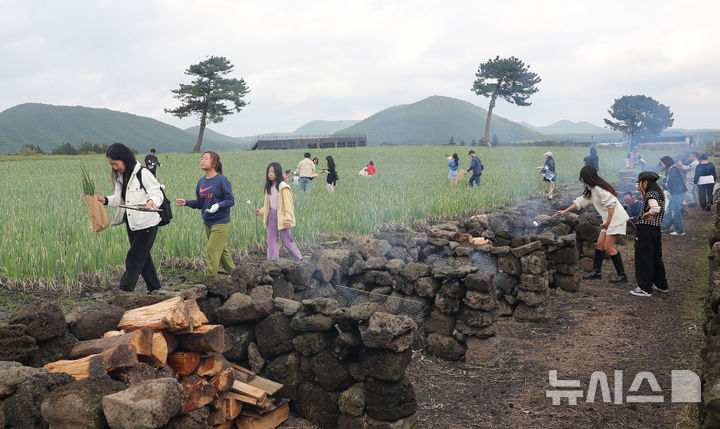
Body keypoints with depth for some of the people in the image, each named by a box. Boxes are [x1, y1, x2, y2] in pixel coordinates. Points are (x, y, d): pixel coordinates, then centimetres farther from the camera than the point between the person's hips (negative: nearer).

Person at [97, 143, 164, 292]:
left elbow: (157, 193, -15)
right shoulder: (120, 176, 10)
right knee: (143, 258, 15)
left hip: (147, 225, -8)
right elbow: (120, 198, 16)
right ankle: (155, 289, 27)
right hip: (131, 224, 8)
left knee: (133, 259, -7)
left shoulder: (143, 173, -14)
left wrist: (152, 201, -37)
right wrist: (105, 200, -2)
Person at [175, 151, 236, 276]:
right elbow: (199, 203, 13)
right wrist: (187, 202, -2)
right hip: (207, 223, 7)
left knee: (211, 250, -10)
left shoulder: (222, 180, -12)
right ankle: (233, 272, 33)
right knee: (221, 249, 16)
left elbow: (230, 200, -13)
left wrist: (218, 205, -29)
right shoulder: (201, 182, 8)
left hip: (220, 223, -7)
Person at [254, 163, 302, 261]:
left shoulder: (283, 187, -13)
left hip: (281, 216, -7)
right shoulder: (269, 187, 10)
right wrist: (261, 211, 4)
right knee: (271, 241, 7)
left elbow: (288, 204, -15)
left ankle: (299, 260, 18)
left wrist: (287, 220, -20)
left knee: (286, 240, 1)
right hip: (272, 216, 7)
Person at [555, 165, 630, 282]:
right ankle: (596, 271, 18)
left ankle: (621, 274, -2)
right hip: (608, 219, 10)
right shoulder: (591, 189, 13)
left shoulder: (599, 189, -19)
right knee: (600, 244, 10)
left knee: (608, 247, -9)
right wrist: (565, 211, 22)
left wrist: (608, 222, -17)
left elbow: (611, 204, -22)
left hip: (615, 218, -10)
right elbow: (581, 201, 21)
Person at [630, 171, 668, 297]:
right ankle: (661, 285, 30)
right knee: (656, 257, 20)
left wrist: (645, 214, -16)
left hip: (645, 230, -10)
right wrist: (643, 194, 9)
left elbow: (656, 208, -32)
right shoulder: (659, 193, 13)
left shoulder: (650, 194, -15)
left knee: (643, 258, -2)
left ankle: (645, 288, 3)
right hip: (656, 229, 10)